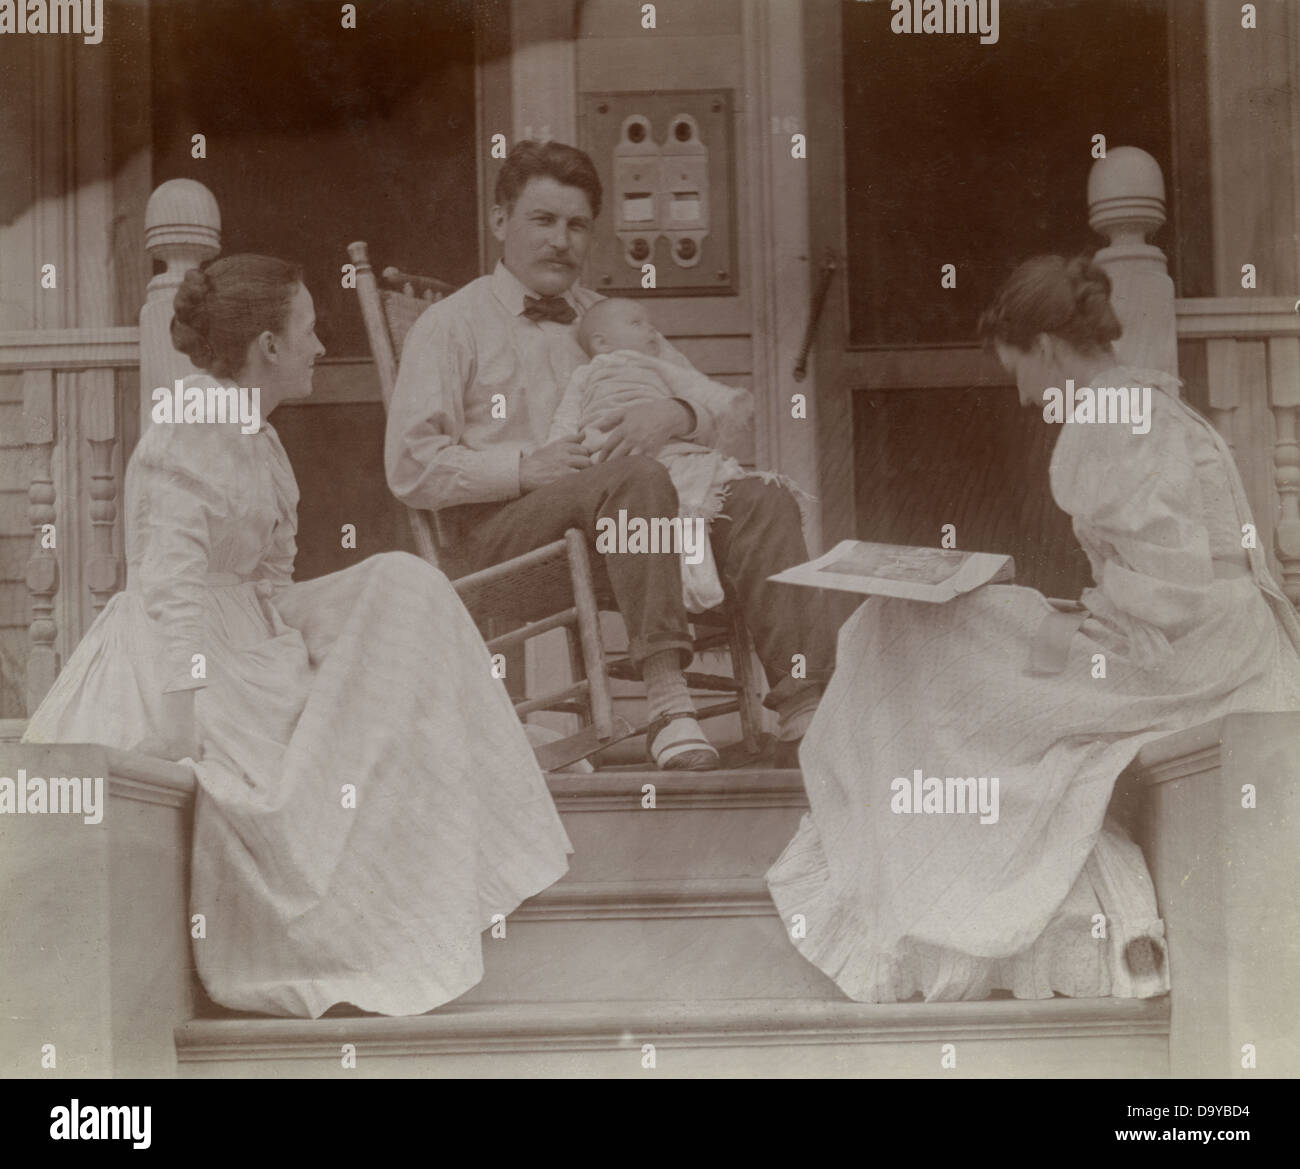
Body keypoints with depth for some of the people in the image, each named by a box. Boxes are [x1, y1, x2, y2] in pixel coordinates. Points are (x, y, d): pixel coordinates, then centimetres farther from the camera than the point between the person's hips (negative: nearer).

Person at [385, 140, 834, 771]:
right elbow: (412, 468, -2)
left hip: (625, 510, 5)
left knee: (761, 500, -21)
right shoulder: (450, 327, 10)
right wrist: (524, 467, -16)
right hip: (503, 528, -5)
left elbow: (728, 406, 17)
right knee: (638, 477, -35)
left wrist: (677, 413, -8)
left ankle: (802, 699, -34)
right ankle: (666, 700, -44)